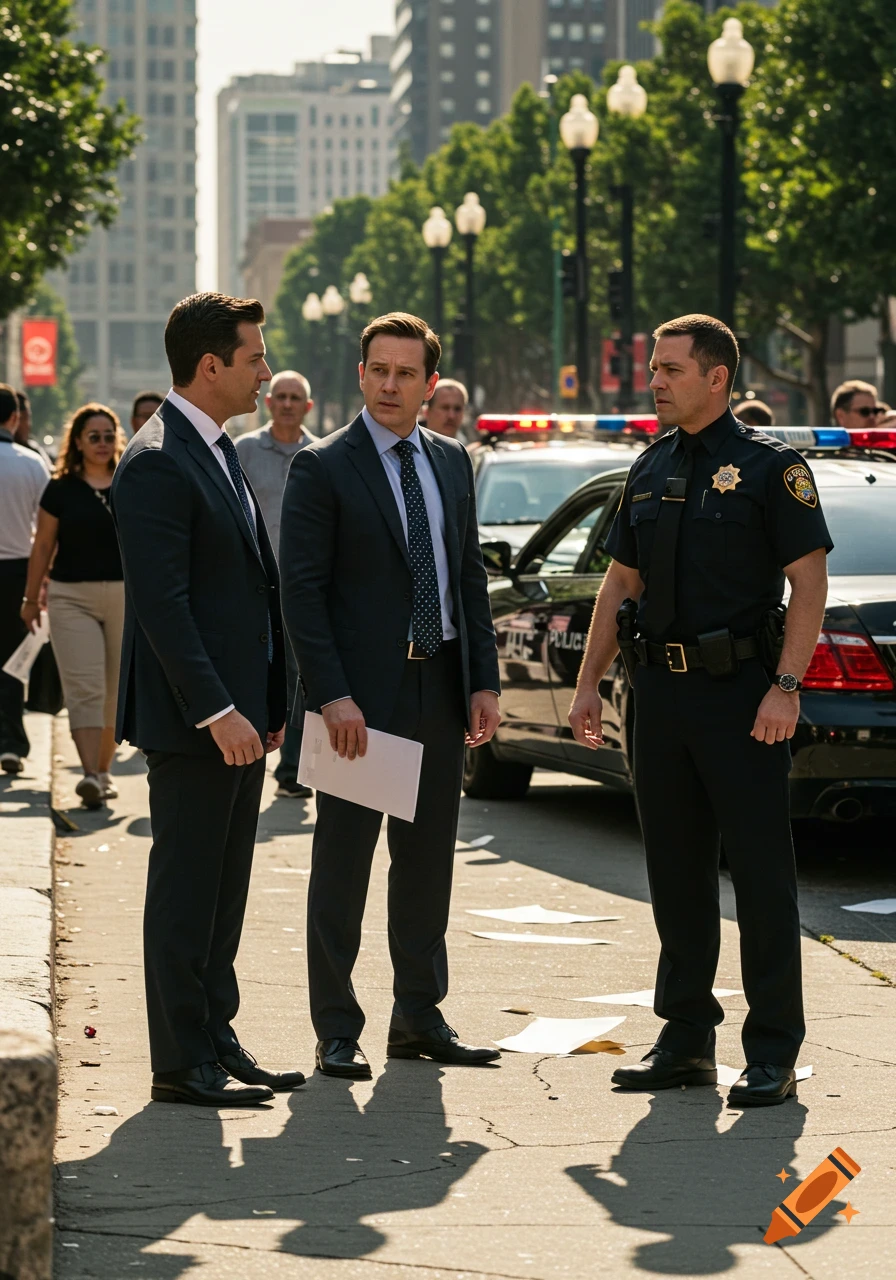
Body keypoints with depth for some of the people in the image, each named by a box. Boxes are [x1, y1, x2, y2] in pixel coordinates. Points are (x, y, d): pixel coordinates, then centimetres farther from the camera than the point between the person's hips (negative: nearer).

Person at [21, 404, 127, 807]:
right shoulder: (61, 489, 1)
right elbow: (43, 547, 8)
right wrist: (31, 599, 11)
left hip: (125, 596, 2)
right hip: (71, 597, -2)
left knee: (115, 691, 7)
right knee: (84, 688, -11)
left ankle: (103, 771, 20)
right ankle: (89, 775, -19)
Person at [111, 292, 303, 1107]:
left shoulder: (219, 453, 16)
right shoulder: (157, 465, -15)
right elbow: (160, 604, -21)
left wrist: (268, 702, 16)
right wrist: (216, 711, -23)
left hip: (237, 712, 9)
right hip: (193, 721, -9)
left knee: (224, 889, 14)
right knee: (187, 889, -3)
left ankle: (216, 1041, 21)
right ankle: (182, 1065, 3)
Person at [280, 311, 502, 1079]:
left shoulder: (452, 463, 11)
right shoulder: (322, 468, -7)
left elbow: (471, 576, 14)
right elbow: (302, 591, -11)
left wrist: (484, 681, 6)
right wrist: (332, 696, -18)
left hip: (440, 689, 6)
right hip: (362, 694, -5)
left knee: (428, 861, 11)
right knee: (343, 864, 0)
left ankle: (419, 1016, 21)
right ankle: (337, 1031, 6)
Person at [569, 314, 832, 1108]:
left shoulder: (770, 467, -5)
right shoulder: (652, 470, 13)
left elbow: (809, 583, -9)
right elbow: (621, 582, 18)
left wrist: (786, 686, -18)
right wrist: (588, 683, 12)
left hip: (738, 692, -6)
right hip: (660, 689, 6)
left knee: (762, 873, -3)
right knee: (675, 872, 10)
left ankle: (773, 1052, 2)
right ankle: (687, 1040, 18)